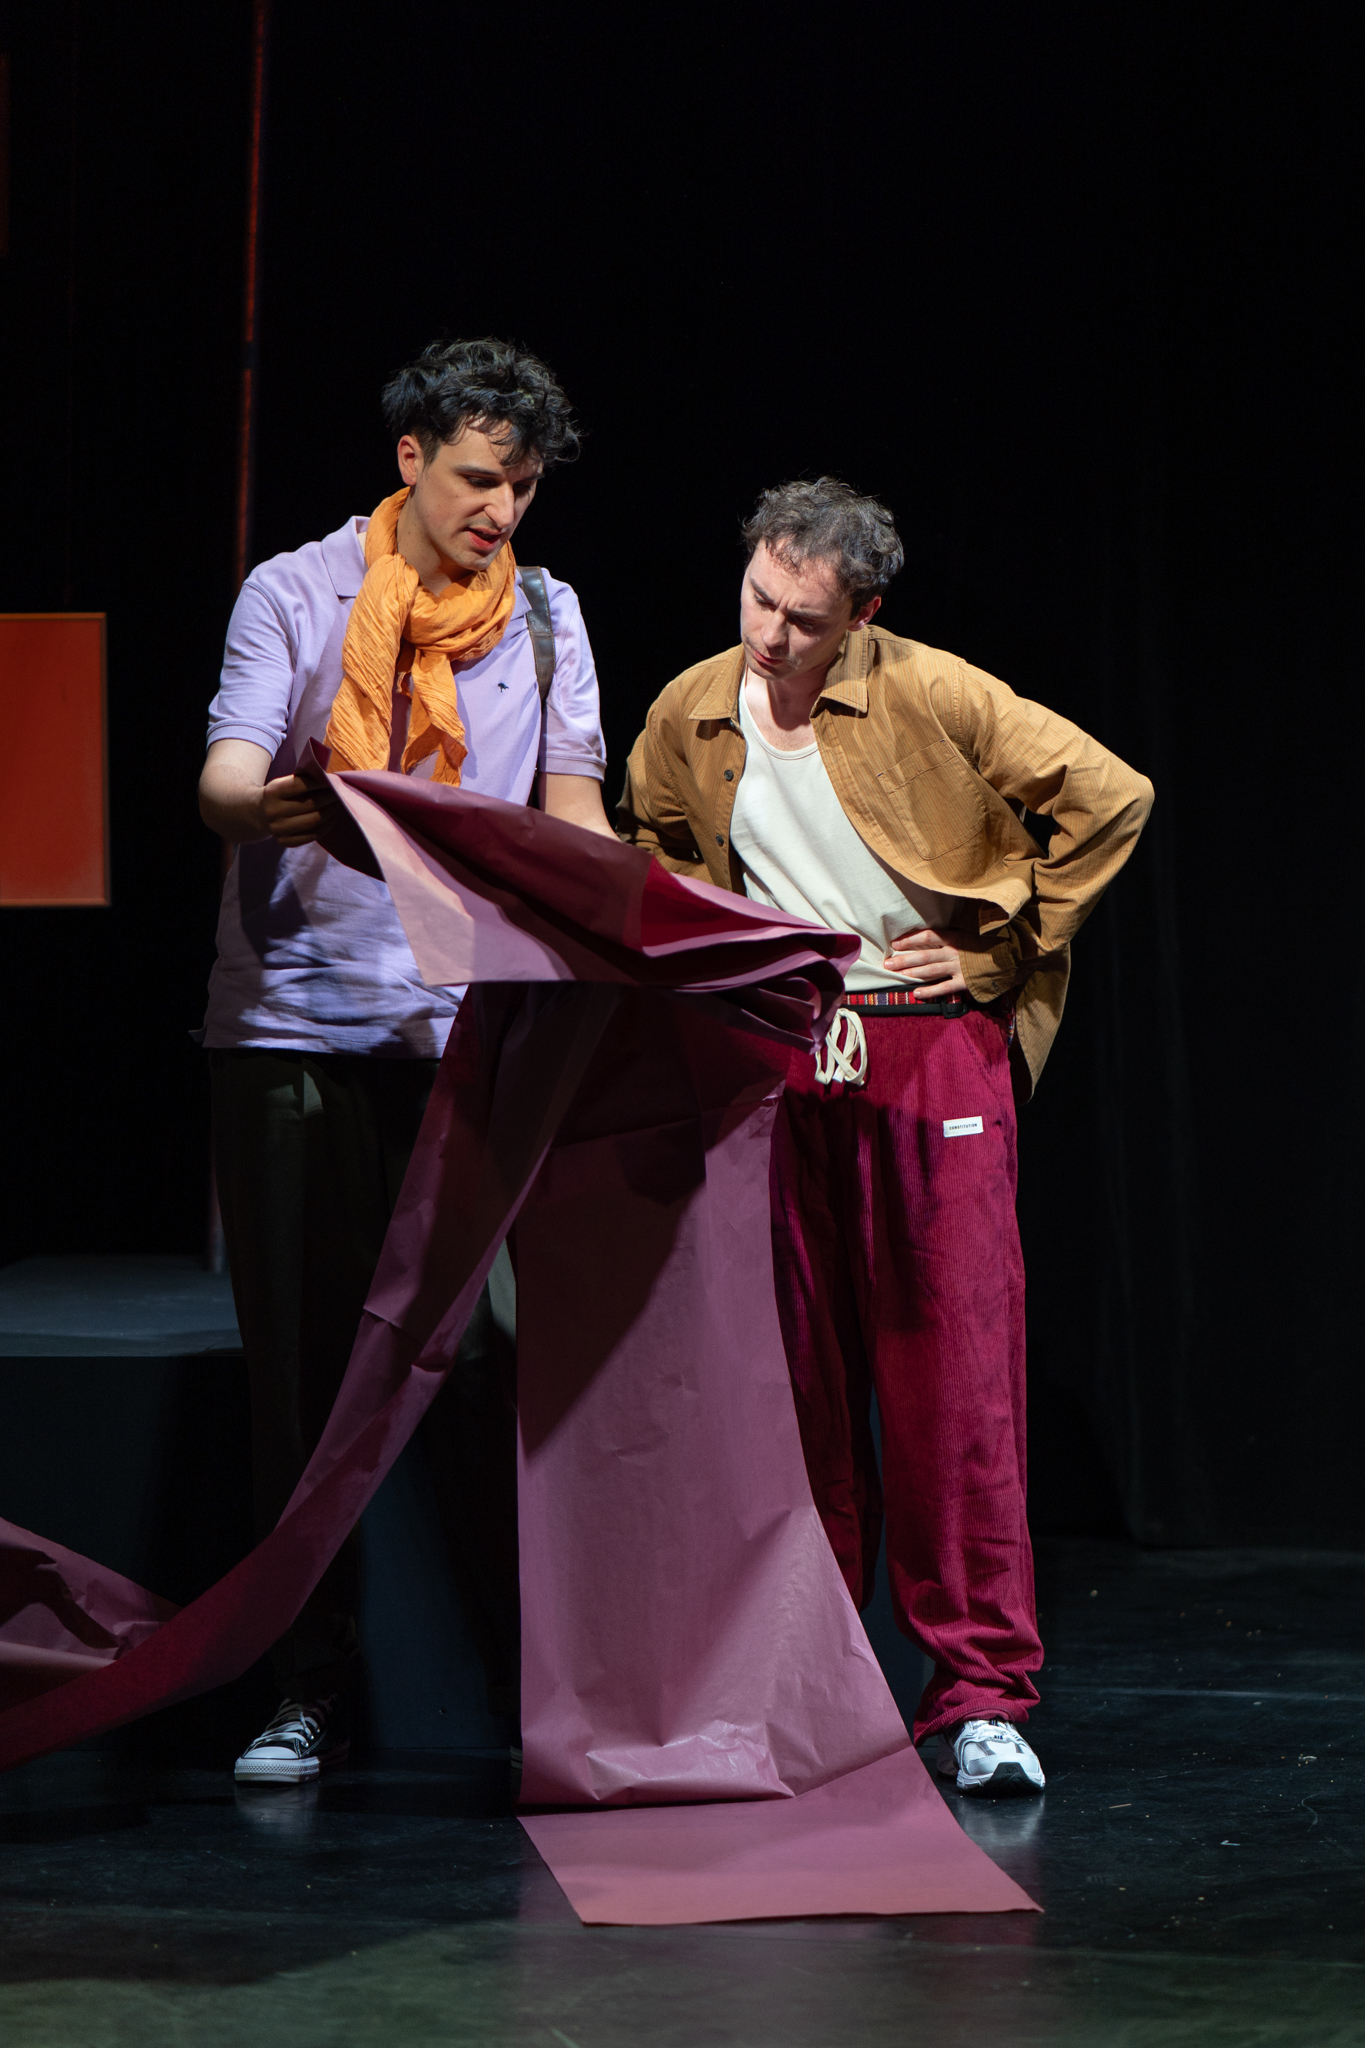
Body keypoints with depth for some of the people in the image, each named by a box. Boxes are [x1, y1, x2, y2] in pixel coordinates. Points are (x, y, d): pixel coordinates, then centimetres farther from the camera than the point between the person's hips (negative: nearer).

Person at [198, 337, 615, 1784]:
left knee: (480, 1360, -2)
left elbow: (570, 800, 7)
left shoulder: (544, 615, 13)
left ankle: (531, 1676, 7)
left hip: (470, 1024, 1)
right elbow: (227, 771, -7)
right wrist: (263, 807, -31)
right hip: (293, 1017, -1)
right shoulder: (294, 594, 4)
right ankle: (310, 1689, 11)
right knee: (302, 1359, 3)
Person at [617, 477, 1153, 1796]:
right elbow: (650, 845, 26)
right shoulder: (687, 717, 5)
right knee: (798, 1370, 6)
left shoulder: (937, 697, -8)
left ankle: (980, 1692, -2)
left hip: (931, 1047, -3)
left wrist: (996, 949, -3)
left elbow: (1111, 801, -5)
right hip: (774, 1064, 4)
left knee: (955, 1368, -7)